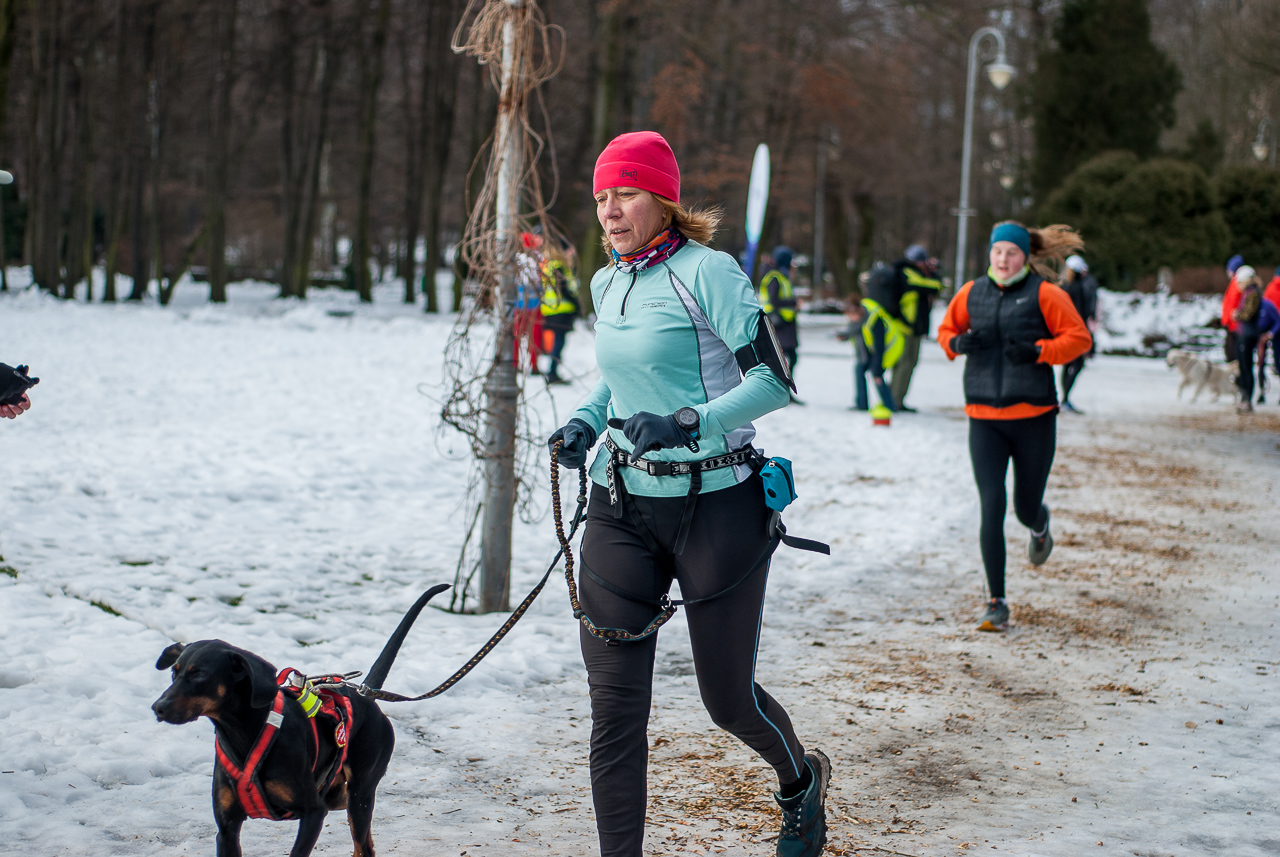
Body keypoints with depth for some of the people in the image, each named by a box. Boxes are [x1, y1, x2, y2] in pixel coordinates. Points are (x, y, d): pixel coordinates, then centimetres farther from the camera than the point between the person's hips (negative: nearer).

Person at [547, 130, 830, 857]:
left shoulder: (706, 271, -12)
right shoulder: (608, 285, 10)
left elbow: (774, 379, -16)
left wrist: (689, 424, -27)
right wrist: (585, 422, 7)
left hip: (714, 506, -6)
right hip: (622, 509, 6)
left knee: (729, 697, 7)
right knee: (615, 702, -1)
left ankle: (803, 782, 40)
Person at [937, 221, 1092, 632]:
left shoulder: (1043, 293, -4)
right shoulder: (971, 293, 7)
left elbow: (1079, 337, -4)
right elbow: (946, 330, 20)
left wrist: (1038, 351, -19)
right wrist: (958, 343, -3)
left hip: (1033, 416, -2)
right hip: (984, 419, 2)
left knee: (1026, 508, 9)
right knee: (992, 507, -10)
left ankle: (1040, 526, 51)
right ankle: (997, 605, -5)